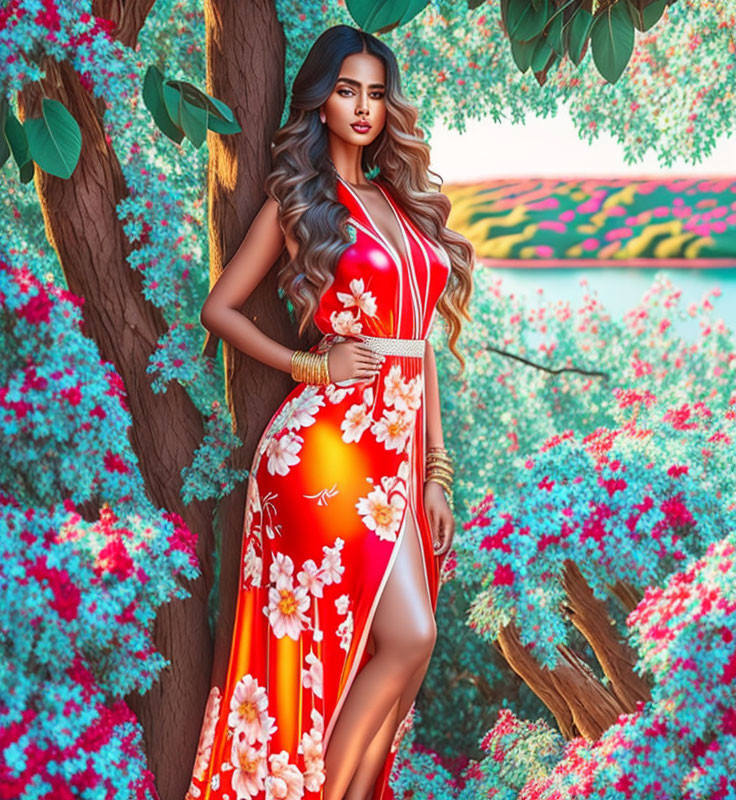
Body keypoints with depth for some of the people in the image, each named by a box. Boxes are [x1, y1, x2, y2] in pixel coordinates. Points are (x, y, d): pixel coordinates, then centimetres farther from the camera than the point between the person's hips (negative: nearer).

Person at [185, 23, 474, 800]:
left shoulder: (401, 203, 19)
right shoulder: (300, 200, 5)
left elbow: (420, 341, 17)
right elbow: (220, 307, 6)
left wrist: (435, 470, 12)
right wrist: (307, 365, -7)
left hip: (400, 444, 6)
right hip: (334, 438, -6)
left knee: (385, 656, 3)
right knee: (407, 639, -12)